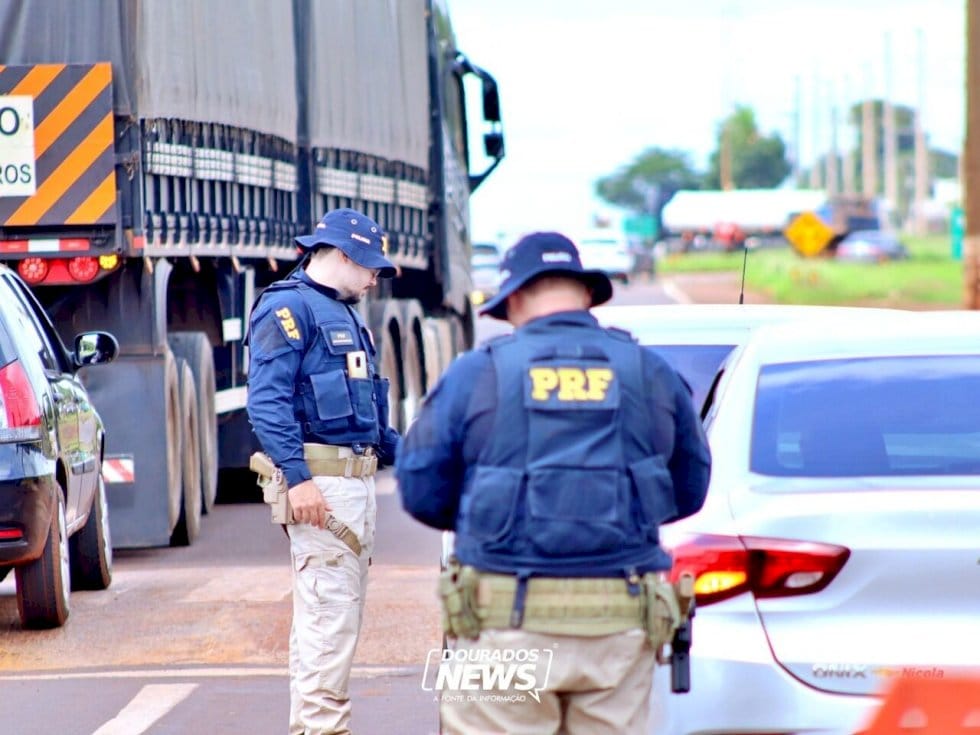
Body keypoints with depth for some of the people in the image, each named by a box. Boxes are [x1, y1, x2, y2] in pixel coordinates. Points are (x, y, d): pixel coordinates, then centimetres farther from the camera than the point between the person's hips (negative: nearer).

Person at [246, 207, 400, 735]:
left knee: (343, 610, 12)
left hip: (356, 481, 10)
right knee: (329, 611, -13)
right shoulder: (288, 307, -7)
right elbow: (267, 401, -17)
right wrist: (297, 476, -24)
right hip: (320, 481, -10)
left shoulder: (344, 317, 23)